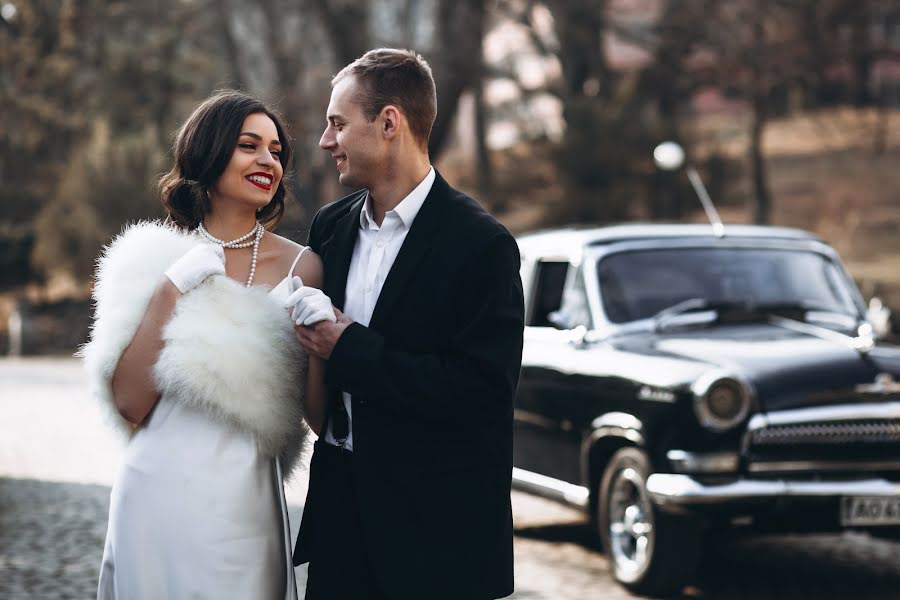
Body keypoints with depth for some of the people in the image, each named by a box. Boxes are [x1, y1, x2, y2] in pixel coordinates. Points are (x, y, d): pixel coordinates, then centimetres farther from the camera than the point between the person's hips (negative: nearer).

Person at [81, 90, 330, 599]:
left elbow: (318, 406, 0)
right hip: (153, 494, 1)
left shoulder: (300, 267, -1)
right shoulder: (152, 261, 2)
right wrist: (170, 293, -9)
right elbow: (129, 404, -3)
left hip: (242, 499, -1)